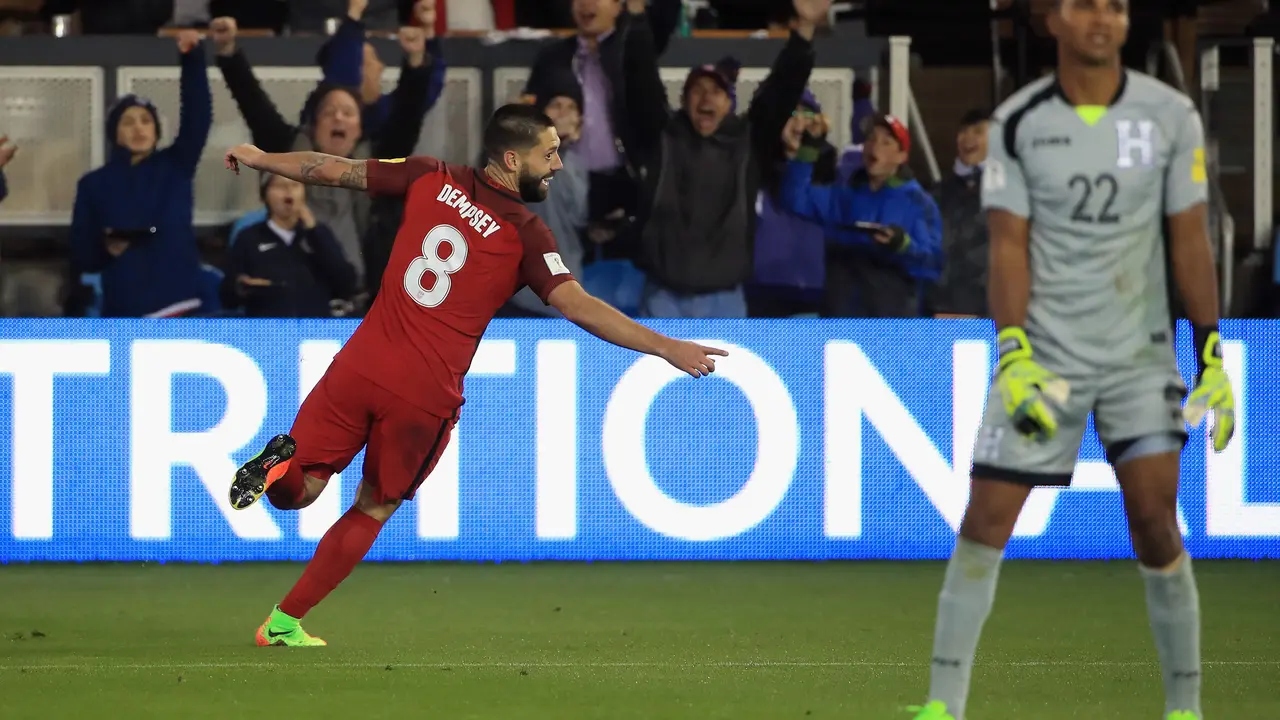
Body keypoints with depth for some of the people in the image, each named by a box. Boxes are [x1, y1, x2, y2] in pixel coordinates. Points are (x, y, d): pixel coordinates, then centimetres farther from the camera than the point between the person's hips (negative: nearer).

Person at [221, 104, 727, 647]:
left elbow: (333, 170, 13)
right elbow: (577, 306, -17)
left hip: (361, 365, 3)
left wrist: (258, 158, 29)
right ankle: (284, 623, 19)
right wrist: (667, 348, -16)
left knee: (295, 493, 12)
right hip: (426, 396, -3)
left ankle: (280, 464, -23)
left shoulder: (431, 179, 4)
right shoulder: (526, 234, -8)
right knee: (373, 510, 19)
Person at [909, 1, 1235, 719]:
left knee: (1156, 518, -8)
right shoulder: (1017, 123, -2)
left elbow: (1190, 240, 3)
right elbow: (1009, 246, -4)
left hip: (1140, 354, 0)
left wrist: (1213, 355, -1)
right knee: (987, 517, -4)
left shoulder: (1170, 115, -1)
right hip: (1045, 353, 0)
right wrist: (1013, 353, -14)